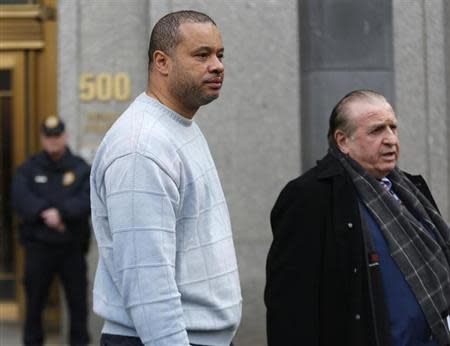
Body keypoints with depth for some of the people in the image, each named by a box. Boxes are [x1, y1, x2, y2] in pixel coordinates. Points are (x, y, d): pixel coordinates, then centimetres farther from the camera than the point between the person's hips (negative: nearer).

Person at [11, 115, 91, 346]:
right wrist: (44, 213, -21)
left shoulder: (81, 169, 3)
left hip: (72, 246, 0)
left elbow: (88, 199, -11)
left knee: (78, 299, 3)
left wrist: (62, 213, -23)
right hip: (38, 246, 1)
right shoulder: (29, 169, 6)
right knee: (35, 299, 7)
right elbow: (20, 197, -10)